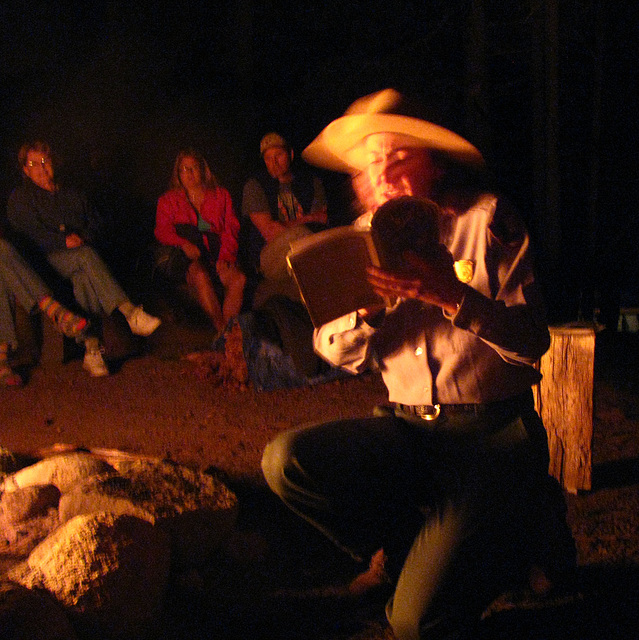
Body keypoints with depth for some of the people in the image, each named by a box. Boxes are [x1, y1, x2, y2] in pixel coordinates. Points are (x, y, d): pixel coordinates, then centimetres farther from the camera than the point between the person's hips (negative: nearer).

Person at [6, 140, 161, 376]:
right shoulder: (20, 197, 16)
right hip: (47, 259, -3)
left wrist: (81, 238, -5)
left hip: (80, 255, 3)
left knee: (84, 277, -36)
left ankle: (92, 350, -48)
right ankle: (130, 313, -53)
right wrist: (64, 241, -13)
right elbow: (31, 232, 1)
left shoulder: (72, 196, 28)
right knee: (86, 256, -37)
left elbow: (93, 223, 19)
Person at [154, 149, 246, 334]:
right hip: (187, 257, -1)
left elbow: (231, 229, 10)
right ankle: (221, 328, -41)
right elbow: (162, 231, 6)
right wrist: (184, 243, -16)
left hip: (217, 254, 1)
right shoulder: (168, 200, 22)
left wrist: (225, 256, -10)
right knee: (199, 274, -38)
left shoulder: (220, 195, 23)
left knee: (238, 278, -33)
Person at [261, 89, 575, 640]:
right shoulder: (369, 237, 9)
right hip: (406, 429, 5)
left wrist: (456, 298, -28)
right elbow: (338, 352, 6)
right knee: (285, 461, -22)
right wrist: (369, 304, -15)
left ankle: (523, 528, 12)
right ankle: (410, 545, 3)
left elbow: (533, 341, -11)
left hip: (493, 432, -4)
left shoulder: (486, 218, -3)